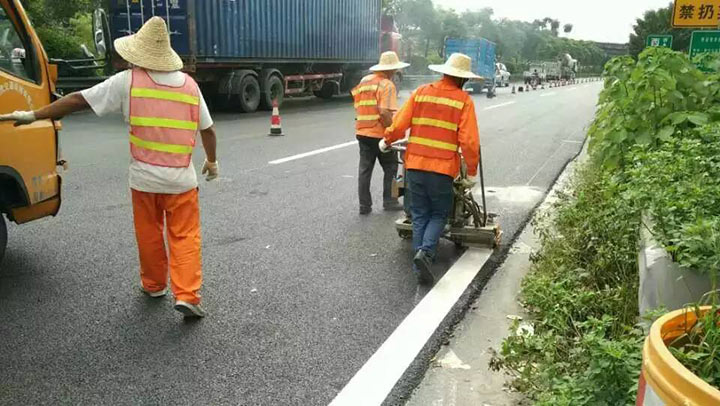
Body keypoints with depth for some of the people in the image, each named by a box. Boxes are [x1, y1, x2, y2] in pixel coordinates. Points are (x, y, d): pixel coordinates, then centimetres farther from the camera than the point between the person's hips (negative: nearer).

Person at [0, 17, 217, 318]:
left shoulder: (128, 81, -5)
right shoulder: (189, 84, 3)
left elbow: (78, 100, -3)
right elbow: (208, 129, 10)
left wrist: (34, 115, 5)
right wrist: (212, 161, 26)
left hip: (144, 176, 0)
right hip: (181, 177, 1)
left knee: (149, 235, 17)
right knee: (185, 237, 5)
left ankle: (154, 285, 33)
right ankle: (187, 296, -6)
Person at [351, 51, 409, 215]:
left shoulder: (364, 81, 13)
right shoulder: (387, 85, -11)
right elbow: (385, 112, -22)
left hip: (362, 132, 6)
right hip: (381, 134, -6)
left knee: (364, 169, 8)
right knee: (390, 168, 11)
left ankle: (364, 205, 10)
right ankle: (389, 202, 16)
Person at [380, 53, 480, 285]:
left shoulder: (421, 92, 4)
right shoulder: (463, 100, -4)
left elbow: (400, 123, 3)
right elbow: (469, 141, -10)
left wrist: (386, 141, 22)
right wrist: (472, 172, 0)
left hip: (415, 164, 3)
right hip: (442, 168, -3)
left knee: (420, 215, 15)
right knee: (439, 214, 13)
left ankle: (419, 261, 13)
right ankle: (426, 252, -9)